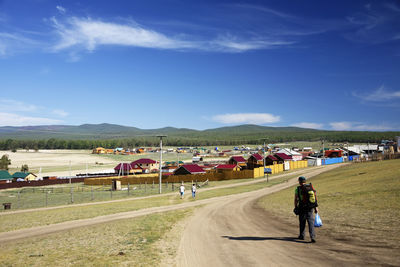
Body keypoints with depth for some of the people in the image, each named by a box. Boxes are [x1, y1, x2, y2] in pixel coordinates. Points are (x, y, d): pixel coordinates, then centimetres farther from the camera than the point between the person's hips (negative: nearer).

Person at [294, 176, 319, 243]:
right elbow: (315, 198, 3)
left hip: (302, 209, -2)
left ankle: (302, 235, 28)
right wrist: (316, 207, 9)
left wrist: (295, 207, 8)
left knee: (302, 222, 15)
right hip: (310, 208, 2)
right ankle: (312, 237, -10)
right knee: (311, 222, 2)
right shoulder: (311, 187, 2)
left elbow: (296, 200, -5)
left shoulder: (298, 189, -8)